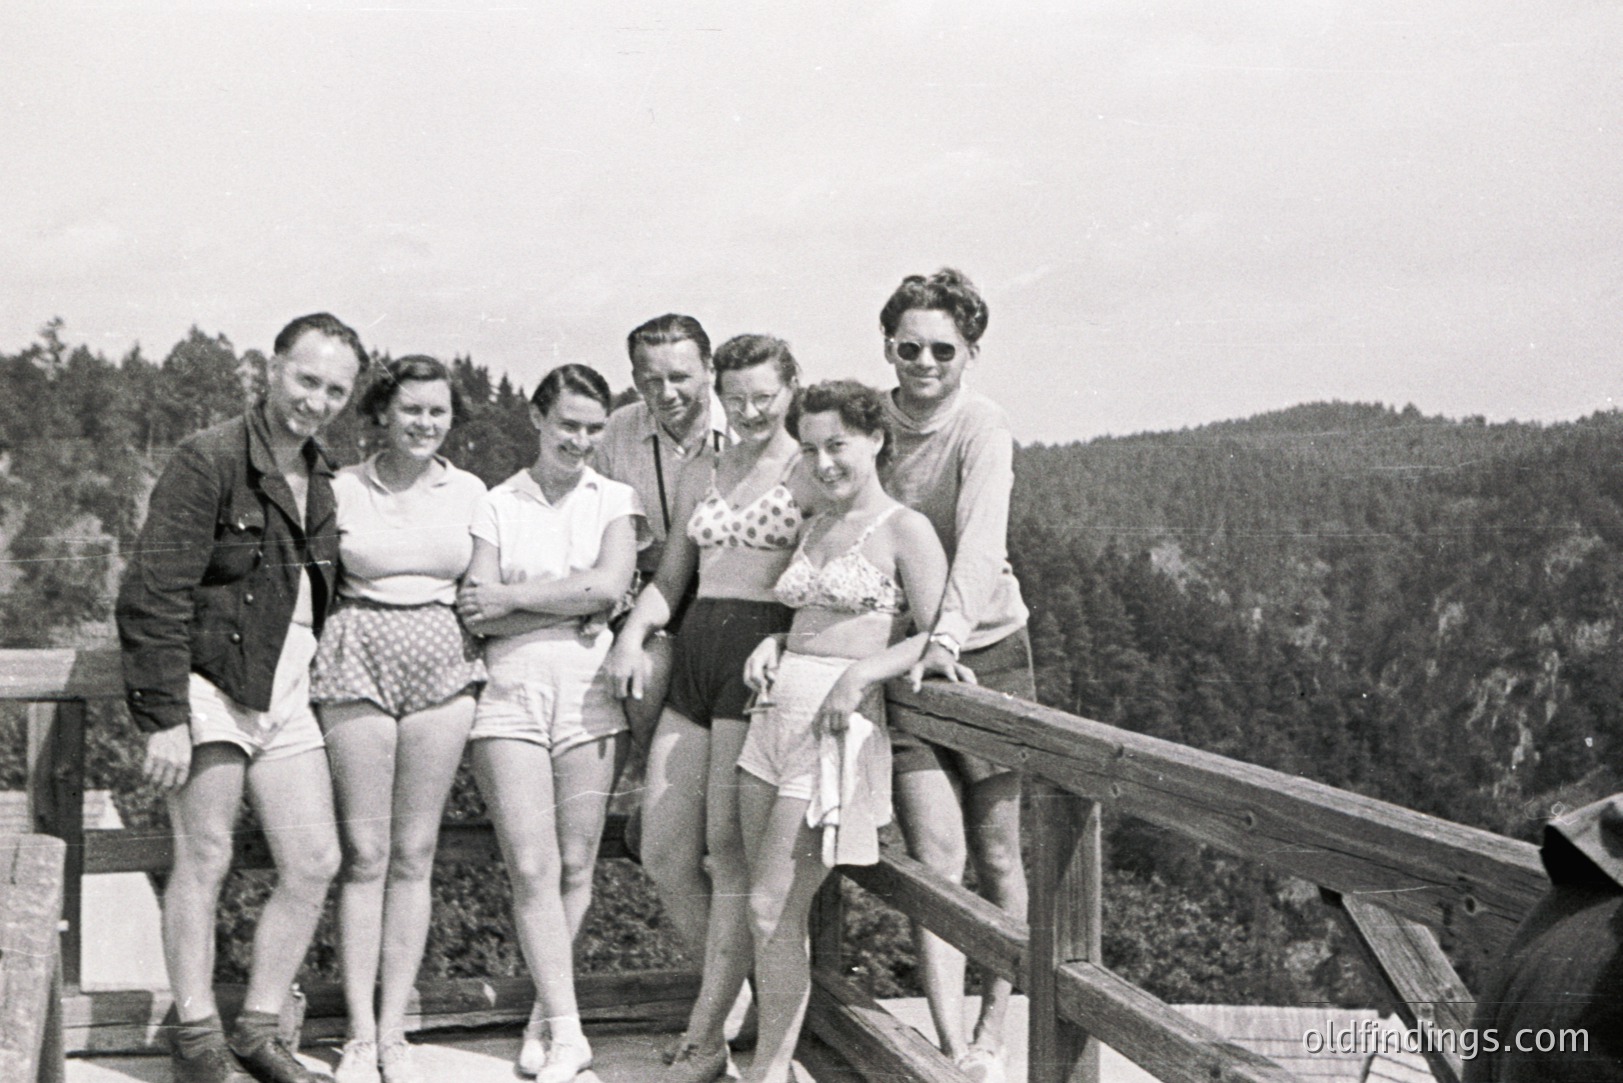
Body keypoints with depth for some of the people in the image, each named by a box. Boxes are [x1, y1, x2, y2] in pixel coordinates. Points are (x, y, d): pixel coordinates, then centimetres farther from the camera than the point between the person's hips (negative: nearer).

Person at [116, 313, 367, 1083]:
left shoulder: (322, 478, 12)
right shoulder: (208, 461, -11)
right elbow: (153, 595, -15)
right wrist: (163, 717, -19)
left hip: (286, 694, 7)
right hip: (209, 685, -7)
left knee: (314, 862, 4)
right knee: (204, 861, -2)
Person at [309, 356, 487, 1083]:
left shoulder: (468, 492, 7)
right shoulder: (342, 489, 1)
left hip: (443, 668, 2)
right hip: (359, 662, -2)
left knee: (414, 853, 5)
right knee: (365, 853, 0)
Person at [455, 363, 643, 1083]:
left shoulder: (616, 500, 10)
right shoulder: (496, 505, 10)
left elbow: (608, 585, -7)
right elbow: (477, 614, -1)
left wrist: (509, 598, -5)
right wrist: (569, 612, -8)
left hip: (589, 696, 1)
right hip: (511, 696, 0)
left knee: (576, 867, 3)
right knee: (532, 869, -7)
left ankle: (545, 1012, 20)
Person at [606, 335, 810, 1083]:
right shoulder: (698, 480, 19)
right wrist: (632, 634, 4)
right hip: (694, 652, 6)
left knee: (730, 853, -4)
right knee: (664, 857, 3)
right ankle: (740, 992, 22)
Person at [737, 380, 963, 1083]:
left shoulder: (905, 530, -4)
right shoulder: (814, 529, 18)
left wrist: (861, 672, -20)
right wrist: (771, 645, 7)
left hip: (842, 718, -7)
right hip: (777, 708, 7)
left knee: (773, 907, -6)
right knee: (770, 906, 8)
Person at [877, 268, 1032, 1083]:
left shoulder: (982, 427, -11)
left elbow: (980, 538, -26)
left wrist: (948, 635, -41)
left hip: (986, 652, -2)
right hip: (898, 661, 2)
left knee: (997, 854, 5)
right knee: (935, 854, -5)